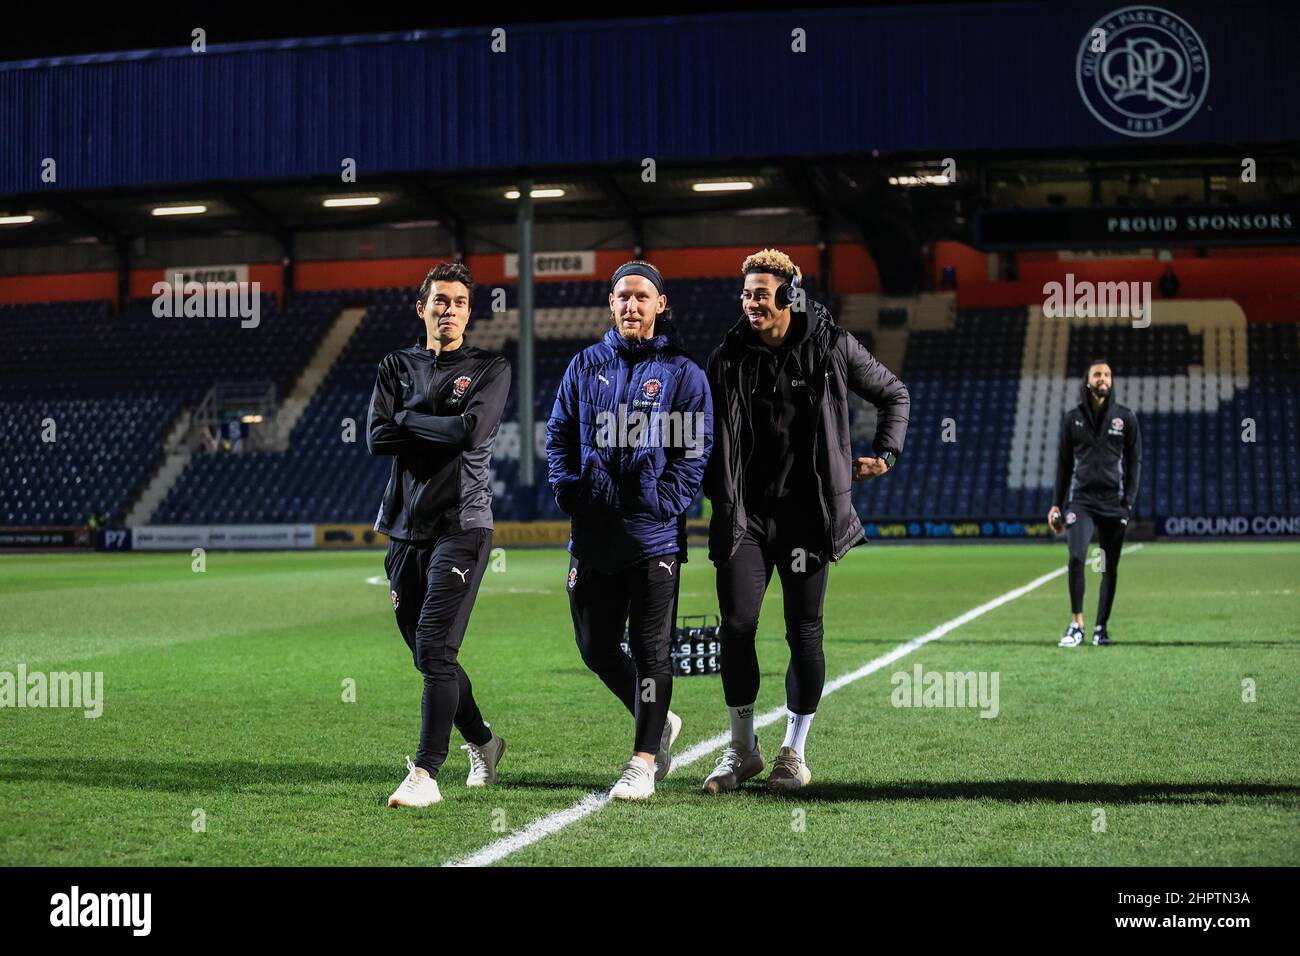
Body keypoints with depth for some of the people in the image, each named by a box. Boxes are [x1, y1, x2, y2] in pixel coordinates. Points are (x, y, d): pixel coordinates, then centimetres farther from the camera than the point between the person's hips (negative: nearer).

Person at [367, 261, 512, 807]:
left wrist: (409, 419, -5)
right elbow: (377, 438, -2)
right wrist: (442, 429, -7)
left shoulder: (490, 369, 3)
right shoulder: (397, 367, 13)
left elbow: (472, 430, -16)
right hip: (406, 530, 5)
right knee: (429, 657, 11)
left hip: (460, 526, -5)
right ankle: (482, 742, 31)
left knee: (436, 653, -15)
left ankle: (426, 773, -14)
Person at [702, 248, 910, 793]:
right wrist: (719, 498, 5)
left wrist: (885, 454, 5)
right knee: (737, 625, -5)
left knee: (804, 632, 2)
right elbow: (711, 435, 16)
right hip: (745, 514, 2)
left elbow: (894, 395, 14)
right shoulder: (730, 357, 4)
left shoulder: (831, 348, -2)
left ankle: (794, 753, 16)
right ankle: (742, 749, 11)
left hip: (806, 514, -1)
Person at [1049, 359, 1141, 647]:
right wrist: (1056, 504, 8)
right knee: (1076, 558, -17)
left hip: (1114, 502, 0)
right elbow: (1064, 462, 11)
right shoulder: (1072, 417, 7)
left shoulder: (1125, 417, 5)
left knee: (1110, 567, 3)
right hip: (1081, 501, 0)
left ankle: (1101, 628, 13)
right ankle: (1076, 626, -10)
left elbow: (1134, 461, 6)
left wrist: (1129, 502, -4)